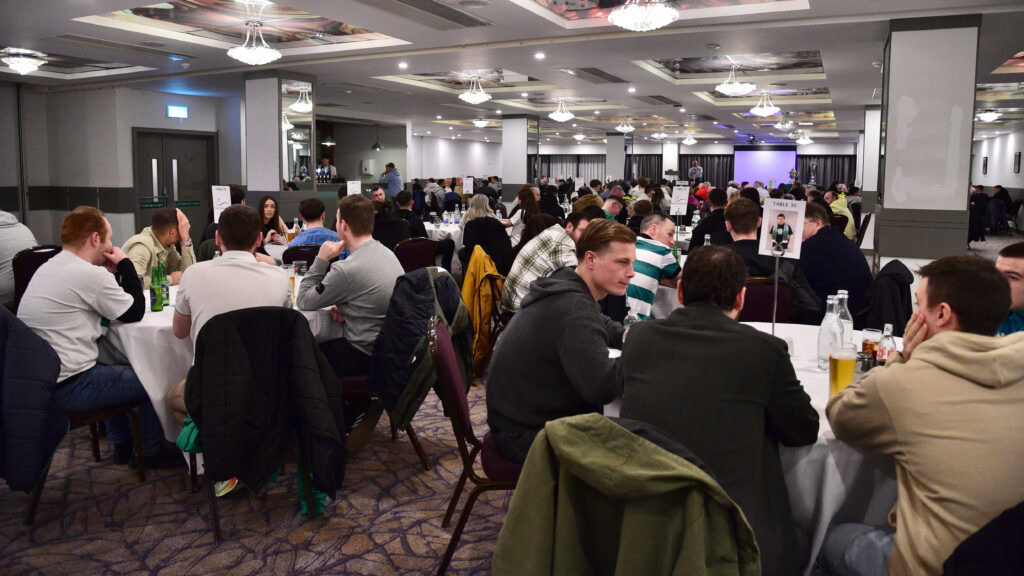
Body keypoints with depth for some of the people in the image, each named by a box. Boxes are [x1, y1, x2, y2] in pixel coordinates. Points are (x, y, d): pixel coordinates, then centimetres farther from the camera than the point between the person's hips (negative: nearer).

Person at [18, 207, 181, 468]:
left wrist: (111, 270, 7)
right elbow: (135, 312, -7)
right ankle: (152, 453, 22)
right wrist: (124, 263, -1)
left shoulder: (48, 268, 10)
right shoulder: (89, 274, -20)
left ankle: (122, 444, 39)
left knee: (120, 370, 31)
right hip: (68, 388, -10)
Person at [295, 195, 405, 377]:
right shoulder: (387, 253, 3)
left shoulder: (347, 270, -24)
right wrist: (344, 308, 2)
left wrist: (321, 259, -8)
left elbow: (303, 302, -10)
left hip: (367, 357, -8)